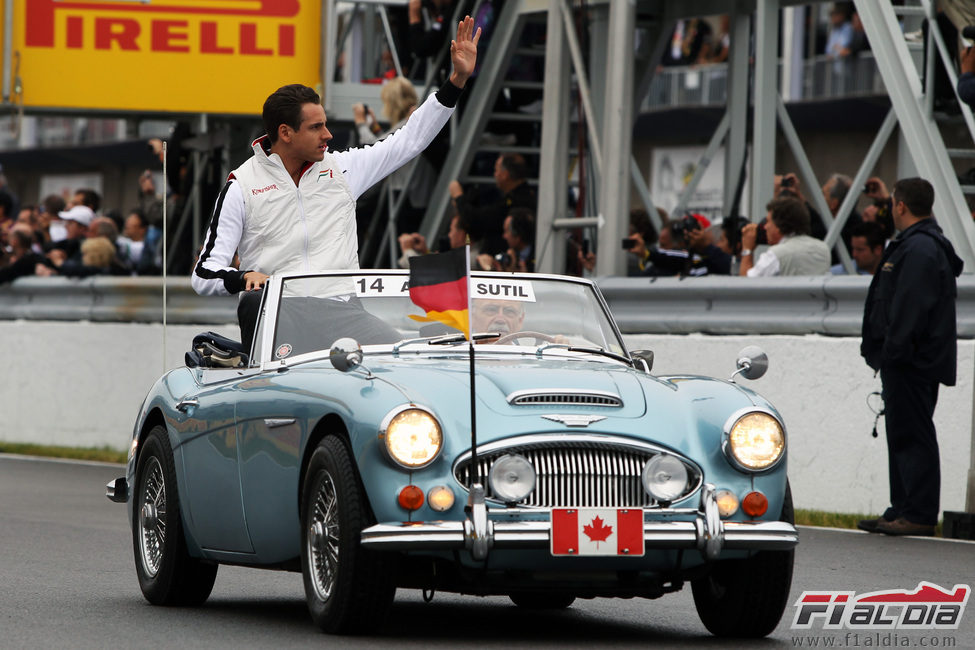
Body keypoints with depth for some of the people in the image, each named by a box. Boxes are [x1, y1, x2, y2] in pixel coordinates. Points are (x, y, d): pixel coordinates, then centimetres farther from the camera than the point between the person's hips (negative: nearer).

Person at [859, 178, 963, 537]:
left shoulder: (919, 249, -17)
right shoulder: (919, 244, 18)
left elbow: (911, 306, -24)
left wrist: (893, 352, -23)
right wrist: (887, 354, 21)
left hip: (912, 361, -11)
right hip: (907, 362, 11)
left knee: (912, 436, -9)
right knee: (904, 436, 14)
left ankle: (919, 515, -8)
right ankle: (903, 510, 19)